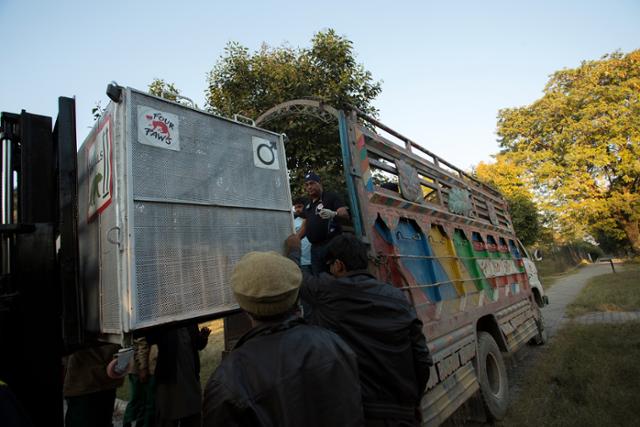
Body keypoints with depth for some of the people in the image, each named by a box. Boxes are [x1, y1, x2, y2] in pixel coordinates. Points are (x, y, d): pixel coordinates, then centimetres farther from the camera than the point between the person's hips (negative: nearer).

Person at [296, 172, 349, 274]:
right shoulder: (308, 206, 21)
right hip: (315, 247, 7)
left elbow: (345, 214, -11)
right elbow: (305, 227, 23)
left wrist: (333, 214, -31)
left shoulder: (331, 197, 1)